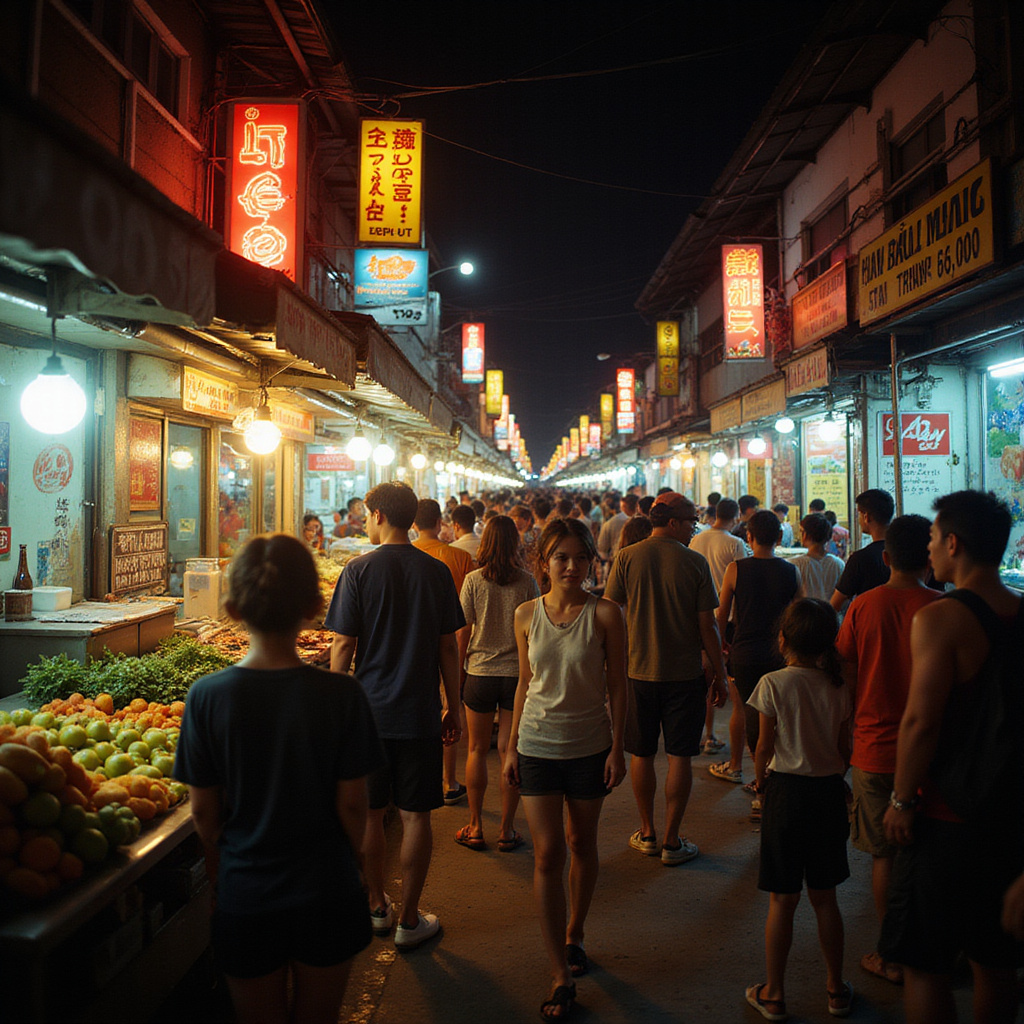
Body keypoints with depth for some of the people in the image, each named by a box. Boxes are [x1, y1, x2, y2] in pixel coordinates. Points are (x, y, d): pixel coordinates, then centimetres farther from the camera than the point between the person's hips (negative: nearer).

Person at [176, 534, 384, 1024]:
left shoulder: (207, 696, -15)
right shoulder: (341, 695, -18)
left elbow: (203, 809, -6)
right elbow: (351, 804, -11)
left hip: (245, 895, 0)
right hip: (325, 892, 0)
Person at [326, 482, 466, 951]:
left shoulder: (359, 571, -8)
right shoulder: (437, 572, -2)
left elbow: (343, 645, -7)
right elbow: (448, 647, 1)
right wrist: (452, 708, 11)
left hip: (369, 710, -1)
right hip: (420, 713, 1)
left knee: (371, 813, 15)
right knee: (416, 816, 8)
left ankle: (376, 906, 30)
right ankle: (409, 920, 17)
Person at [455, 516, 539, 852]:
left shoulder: (473, 581, -8)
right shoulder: (527, 582, -5)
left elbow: (463, 633, -3)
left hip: (480, 672, -1)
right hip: (518, 673, 1)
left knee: (477, 751, 13)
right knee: (510, 752, 8)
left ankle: (475, 827, 20)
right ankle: (506, 830, 16)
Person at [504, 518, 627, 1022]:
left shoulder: (605, 614, -9)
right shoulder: (527, 615, -2)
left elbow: (617, 686, -4)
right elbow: (525, 685, 6)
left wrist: (617, 747, -5)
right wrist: (512, 746, 7)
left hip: (590, 746, -1)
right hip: (538, 745, 1)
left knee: (581, 844, 15)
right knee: (548, 853, -1)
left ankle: (573, 933, 40)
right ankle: (562, 976, 11)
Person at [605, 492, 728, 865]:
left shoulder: (626, 558, -5)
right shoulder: (695, 563, -8)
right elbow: (707, 626, -6)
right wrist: (720, 674, 5)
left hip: (639, 671, 2)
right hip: (685, 674, -1)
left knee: (642, 754, 14)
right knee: (680, 756, 8)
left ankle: (647, 833, 26)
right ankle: (671, 841, 15)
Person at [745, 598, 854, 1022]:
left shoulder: (773, 684, -14)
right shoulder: (837, 686, -3)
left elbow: (764, 749, -10)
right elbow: (845, 751, 4)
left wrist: (760, 781, 8)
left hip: (786, 790, -4)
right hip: (829, 792, 4)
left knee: (782, 900, 7)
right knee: (824, 897, 18)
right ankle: (836, 989, 30)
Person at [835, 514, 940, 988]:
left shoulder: (863, 606, -7)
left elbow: (845, 678, -1)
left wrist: (852, 733, 13)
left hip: (875, 748, 0)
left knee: (885, 855, 12)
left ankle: (894, 957, 22)